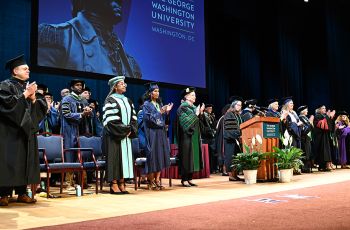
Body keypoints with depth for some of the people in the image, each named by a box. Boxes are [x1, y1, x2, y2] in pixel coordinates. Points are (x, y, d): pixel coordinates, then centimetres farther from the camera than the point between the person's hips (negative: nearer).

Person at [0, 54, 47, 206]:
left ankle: (21, 193, 11)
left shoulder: (29, 86, 18)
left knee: (25, 160, 5)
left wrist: (33, 98, -4)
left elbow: (39, 109, 14)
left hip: (26, 129, 7)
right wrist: (25, 94, -14)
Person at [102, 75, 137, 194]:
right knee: (115, 157, -6)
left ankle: (121, 184, 10)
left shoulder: (127, 100, 16)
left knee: (125, 157, 5)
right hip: (114, 135, -7)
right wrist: (123, 130, -14)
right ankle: (113, 184, -1)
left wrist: (130, 130, -3)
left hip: (126, 135, 7)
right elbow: (110, 120, -14)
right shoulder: (110, 100, -5)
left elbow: (133, 117, 12)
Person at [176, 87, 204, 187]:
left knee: (193, 157, 7)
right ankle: (184, 179, 1)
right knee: (186, 157, -6)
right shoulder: (182, 108, -9)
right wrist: (195, 114, -17)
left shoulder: (194, 107, 14)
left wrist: (201, 113, 0)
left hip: (194, 137, 8)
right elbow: (185, 122, -18)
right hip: (186, 137, -8)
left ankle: (189, 179, 13)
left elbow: (198, 121, 15)